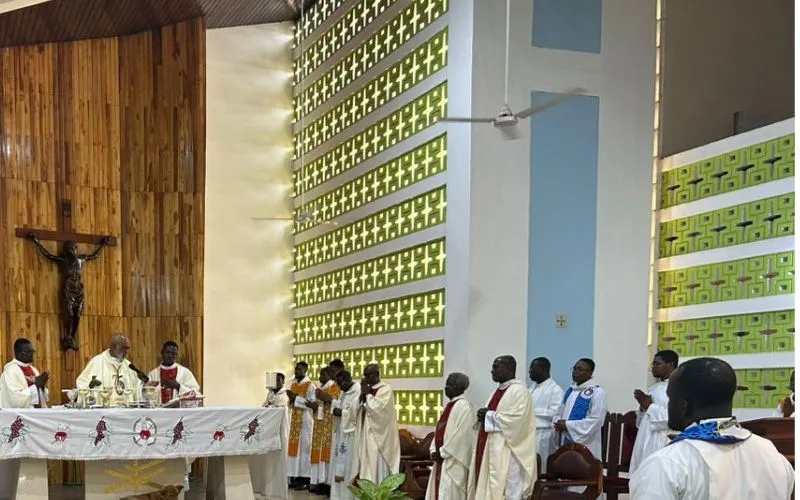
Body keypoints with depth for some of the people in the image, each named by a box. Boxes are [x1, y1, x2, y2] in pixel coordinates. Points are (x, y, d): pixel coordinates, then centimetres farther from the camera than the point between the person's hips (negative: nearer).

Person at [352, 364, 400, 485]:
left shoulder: (385, 389, -8)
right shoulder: (367, 389, 14)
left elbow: (378, 407, -21)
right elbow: (356, 409, 9)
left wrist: (367, 394, -10)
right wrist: (363, 394, -5)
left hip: (378, 434, -7)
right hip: (365, 433, 7)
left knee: (377, 464, -6)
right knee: (367, 465, 7)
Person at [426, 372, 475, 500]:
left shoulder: (463, 406, -11)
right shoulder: (449, 406, 17)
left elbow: (461, 434, -19)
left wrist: (443, 452, -16)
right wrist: (434, 451, 4)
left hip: (453, 460, -9)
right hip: (442, 459, 9)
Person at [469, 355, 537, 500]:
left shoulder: (519, 391, -11)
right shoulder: (499, 391, 18)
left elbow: (516, 419, -23)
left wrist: (489, 415, -14)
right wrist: (484, 416, 0)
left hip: (507, 453, -9)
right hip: (491, 451, 9)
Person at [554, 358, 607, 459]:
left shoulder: (597, 392, -7)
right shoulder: (570, 390, 17)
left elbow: (596, 421, -16)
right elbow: (560, 413, 22)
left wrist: (568, 425, -17)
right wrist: (559, 423, -3)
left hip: (584, 446, -7)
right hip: (565, 443, 7)